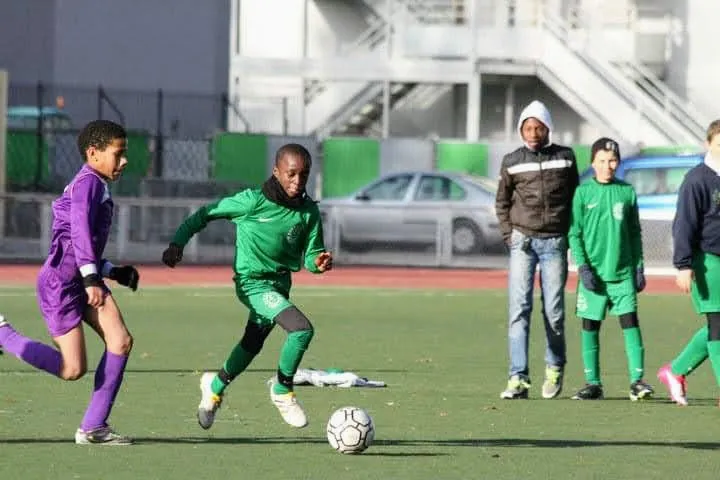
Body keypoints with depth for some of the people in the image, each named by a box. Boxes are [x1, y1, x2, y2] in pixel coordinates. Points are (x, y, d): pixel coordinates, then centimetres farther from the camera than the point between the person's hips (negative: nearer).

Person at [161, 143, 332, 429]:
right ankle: (282, 390, -5)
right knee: (302, 328, -25)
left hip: (280, 284, 7)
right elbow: (206, 214, -8)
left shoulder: (309, 211, -4)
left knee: (252, 345, 23)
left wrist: (318, 262, -23)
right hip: (253, 283, -7)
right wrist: (177, 243, -15)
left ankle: (215, 386, 50)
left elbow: (310, 255, 1)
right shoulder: (253, 201, -17)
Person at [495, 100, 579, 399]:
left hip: (554, 242, 0)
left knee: (554, 311, 3)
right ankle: (518, 378, -11)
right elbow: (502, 202, 13)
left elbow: (574, 198, 12)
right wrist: (510, 236, 3)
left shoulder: (565, 158, 5)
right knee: (519, 309, -8)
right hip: (522, 241, 0)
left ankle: (555, 368, 25)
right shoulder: (512, 162, 5)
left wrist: (570, 236, 6)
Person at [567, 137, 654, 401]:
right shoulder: (583, 192, 0)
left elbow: (635, 233, 12)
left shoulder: (627, 191, 6)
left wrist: (639, 267, 7)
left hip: (622, 272, 1)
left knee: (630, 322, -7)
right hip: (593, 272, -1)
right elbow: (574, 234, 0)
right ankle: (593, 383, 11)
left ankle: (637, 379, -7)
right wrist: (582, 267, -9)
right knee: (590, 327, 3)